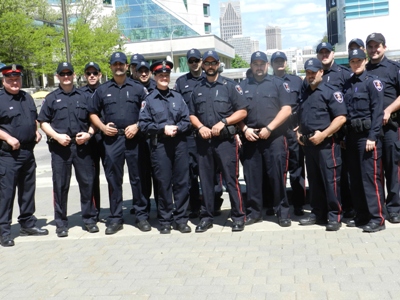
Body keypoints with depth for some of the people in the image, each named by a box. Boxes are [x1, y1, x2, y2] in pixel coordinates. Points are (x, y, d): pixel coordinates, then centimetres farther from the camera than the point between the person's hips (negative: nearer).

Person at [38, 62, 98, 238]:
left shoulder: (83, 96, 12)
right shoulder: (51, 98, 9)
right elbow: (43, 122, 6)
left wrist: (89, 133, -5)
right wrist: (57, 136, -9)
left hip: (82, 146, 1)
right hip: (60, 147, -1)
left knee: (87, 182, 3)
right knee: (60, 185, 3)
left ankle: (89, 219, 15)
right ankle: (61, 223, 13)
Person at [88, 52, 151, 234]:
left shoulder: (137, 88, 9)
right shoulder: (102, 90, 12)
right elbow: (93, 113, 16)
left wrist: (137, 126, -8)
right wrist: (102, 127, -1)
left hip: (133, 138, -1)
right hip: (111, 139, 1)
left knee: (137, 178, 3)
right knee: (113, 179, 5)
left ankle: (142, 216, 12)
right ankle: (116, 218, 13)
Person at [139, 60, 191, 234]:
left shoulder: (178, 97, 11)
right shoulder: (148, 100, 4)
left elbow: (186, 121, 6)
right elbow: (144, 124, -3)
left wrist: (176, 128, -13)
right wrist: (163, 128, -14)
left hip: (179, 143, 2)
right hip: (159, 145, -2)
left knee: (182, 181, 3)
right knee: (163, 183, 2)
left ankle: (181, 219, 13)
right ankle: (165, 221, 12)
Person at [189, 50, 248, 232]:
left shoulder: (230, 86, 3)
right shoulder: (197, 89, 15)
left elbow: (242, 111, -1)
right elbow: (192, 114, 17)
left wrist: (223, 122, -13)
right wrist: (200, 127, -3)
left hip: (225, 140, -4)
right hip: (204, 141, 4)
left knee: (231, 179, -3)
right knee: (205, 180, 8)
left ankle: (238, 216, 6)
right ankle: (206, 216, 17)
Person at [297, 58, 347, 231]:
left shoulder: (331, 91, -6)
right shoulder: (304, 94, 16)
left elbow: (341, 117, -14)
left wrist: (323, 134, -19)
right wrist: (299, 132, 10)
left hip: (326, 143, -7)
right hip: (308, 144, 7)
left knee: (330, 180, -5)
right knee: (314, 180, 12)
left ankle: (334, 216, 2)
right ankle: (318, 213, 20)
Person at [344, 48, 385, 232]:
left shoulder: (372, 81, -5)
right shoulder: (348, 84, 14)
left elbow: (377, 111, -12)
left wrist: (372, 136, -19)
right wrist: (343, 136, 10)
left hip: (367, 134, -7)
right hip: (351, 135, 7)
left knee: (370, 176, -8)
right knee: (355, 177, 9)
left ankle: (377, 218, -2)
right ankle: (362, 215, 18)